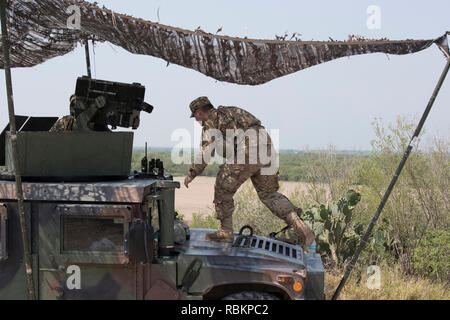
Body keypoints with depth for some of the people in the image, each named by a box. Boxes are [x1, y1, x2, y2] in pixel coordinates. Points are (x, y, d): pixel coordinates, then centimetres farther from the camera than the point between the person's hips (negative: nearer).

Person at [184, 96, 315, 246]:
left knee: (223, 189, 10)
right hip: (267, 150, 8)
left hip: (246, 153, -8)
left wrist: (192, 173, 7)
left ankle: (226, 231, 15)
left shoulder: (211, 121, 7)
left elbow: (206, 152, -1)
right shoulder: (230, 112, 32)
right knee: (268, 193, 17)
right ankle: (298, 224, 0)